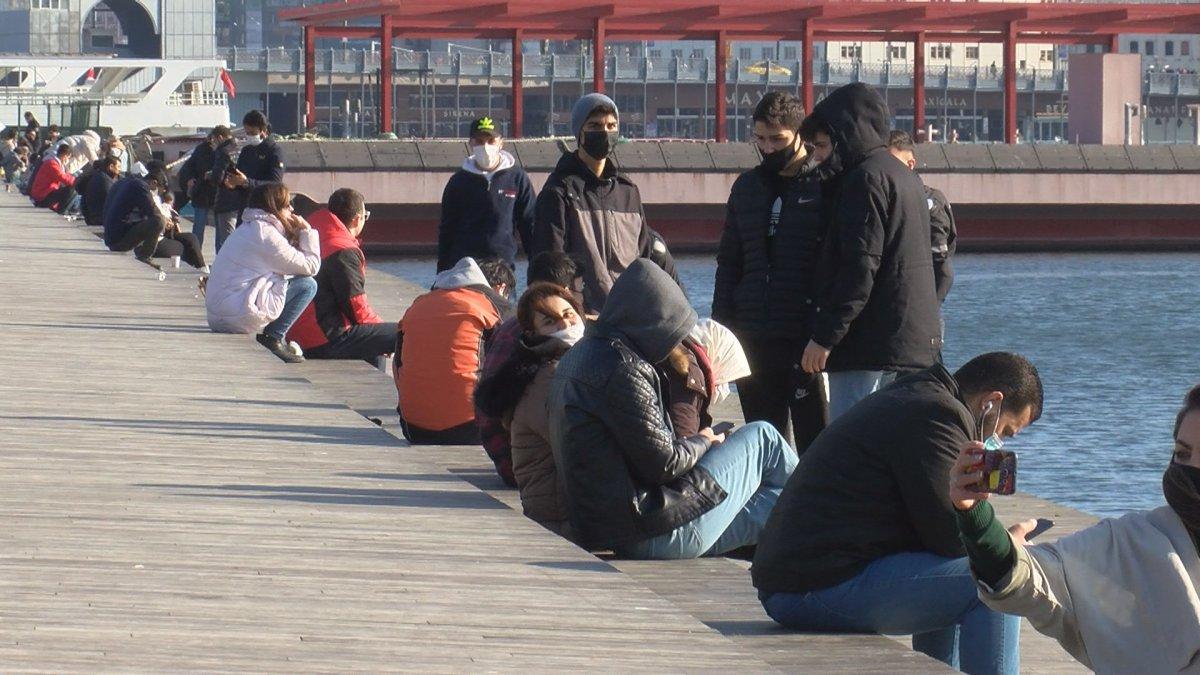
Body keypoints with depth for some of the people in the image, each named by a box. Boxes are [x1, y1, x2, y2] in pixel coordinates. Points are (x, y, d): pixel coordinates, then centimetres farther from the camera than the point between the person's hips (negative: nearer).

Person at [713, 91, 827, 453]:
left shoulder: (826, 185, -3)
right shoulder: (747, 186, 16)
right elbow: (729, 261, 21)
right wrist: (720, 326, 11)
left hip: (809, 340, -6)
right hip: (753, 339, 6)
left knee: (815, 440, -6)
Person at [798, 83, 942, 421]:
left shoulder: (865, 178, -9)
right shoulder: (907, 179, 21)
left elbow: (860, 268, -18)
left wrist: (825, 335, -18)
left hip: (872, 347, -10)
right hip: (916, 343, 10)